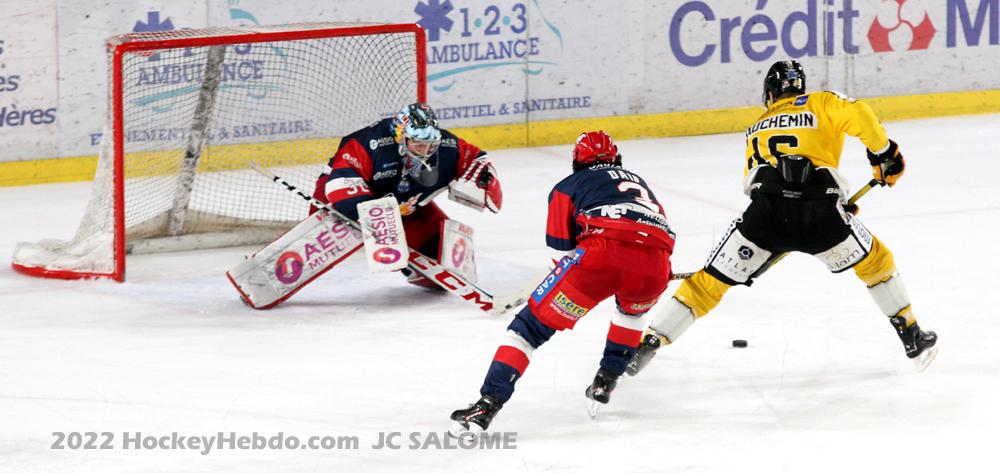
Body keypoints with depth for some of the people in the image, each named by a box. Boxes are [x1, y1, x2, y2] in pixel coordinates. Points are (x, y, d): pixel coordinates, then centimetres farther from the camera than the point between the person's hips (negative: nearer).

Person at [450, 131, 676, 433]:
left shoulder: (568, 186, 26)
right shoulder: (637, 181, 40)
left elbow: (562, 249, 19)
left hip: (603, 252, -4)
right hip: (655, 265, 4)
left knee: (532, 325, 2)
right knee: (633, 308, 41)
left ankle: (487, 404, -13)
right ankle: (606, 381, 35)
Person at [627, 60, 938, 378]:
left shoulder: (757, 130, 32)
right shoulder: (821, 104, 21)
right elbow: (857, 115, -1)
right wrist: (884, 154, 11)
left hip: (766, 211, 2)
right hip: (819, 211, -2)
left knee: (711, 280, 11)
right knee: (875, 261, 25)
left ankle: (648, 344, 4)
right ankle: (913, 339, 27)